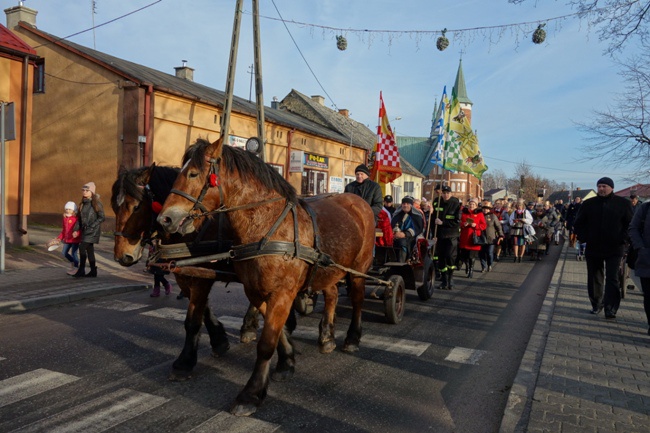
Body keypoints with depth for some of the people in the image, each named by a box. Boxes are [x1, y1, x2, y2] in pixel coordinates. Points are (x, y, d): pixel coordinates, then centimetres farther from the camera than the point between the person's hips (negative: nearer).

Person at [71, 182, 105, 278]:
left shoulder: (96, 204, -10)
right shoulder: (83, 204, 10)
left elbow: (102, 218, -12)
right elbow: (79, 218, 12)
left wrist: (91, 226, -19)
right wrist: (76, 229, 2)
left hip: (93, 231, -7)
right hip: (85, 230, 7)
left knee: (82, 248, -13)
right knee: (89, 250, 10)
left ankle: (81, 270, -3)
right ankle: (93, 271, 18)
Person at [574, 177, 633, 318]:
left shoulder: (623, 203, -1)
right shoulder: (589, 204, 5)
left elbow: (631, 224, 1)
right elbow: (578, 224, 12)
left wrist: (622, 239, -9)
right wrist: (584, 237, 0)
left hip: (614, 249, -3)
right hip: (593, 248, 3)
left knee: (612, 279, -4)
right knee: (594, 279, 11)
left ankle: (610, 309, -1)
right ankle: (596, 304, 24)